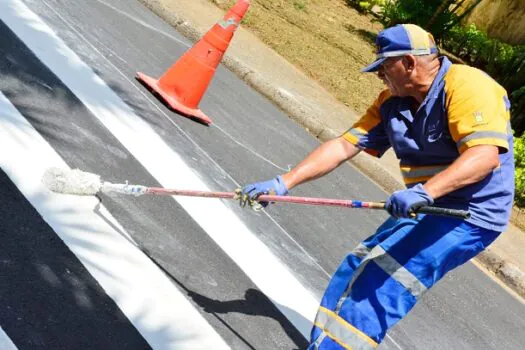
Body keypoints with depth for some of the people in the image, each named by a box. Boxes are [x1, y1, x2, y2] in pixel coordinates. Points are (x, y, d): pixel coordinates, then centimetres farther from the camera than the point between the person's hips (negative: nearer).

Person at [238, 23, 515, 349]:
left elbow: (485, 156, -29)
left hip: (470, 215, -8)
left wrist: (426, 191, -43)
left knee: (380, 282, -16)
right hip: (425, 209, 8)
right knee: (357, 269, 4)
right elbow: (344, 145, 1)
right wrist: (284, 182, -7)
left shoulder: (468, 86, -18)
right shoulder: (392, 102, 4)